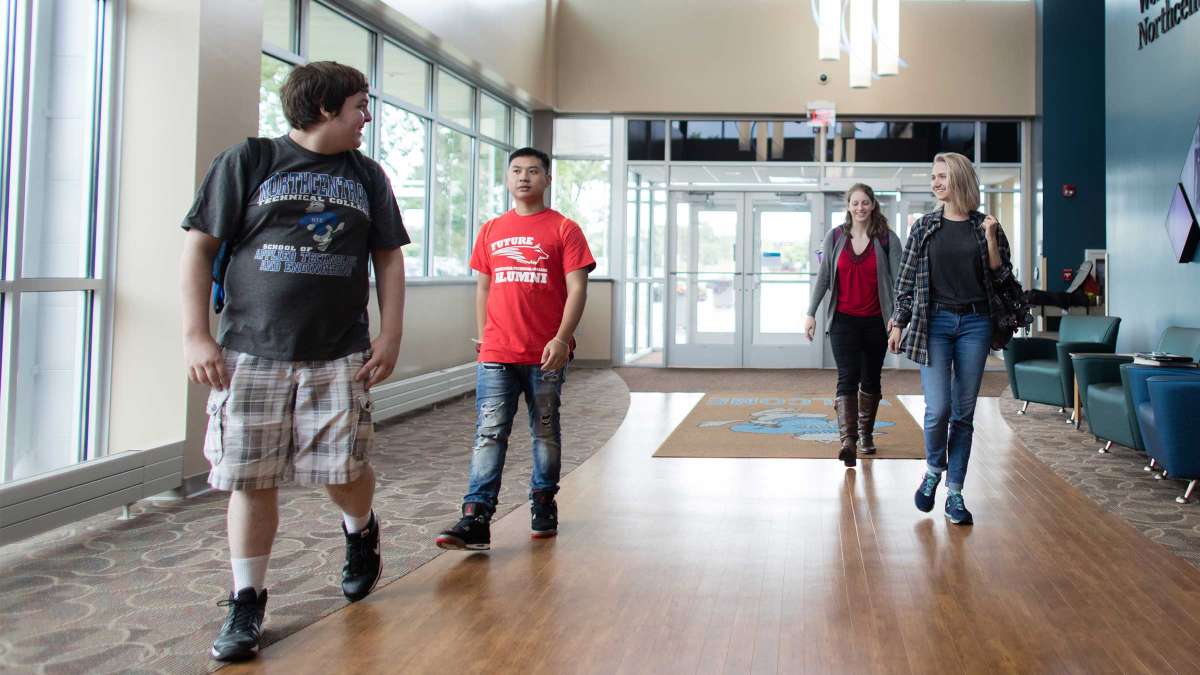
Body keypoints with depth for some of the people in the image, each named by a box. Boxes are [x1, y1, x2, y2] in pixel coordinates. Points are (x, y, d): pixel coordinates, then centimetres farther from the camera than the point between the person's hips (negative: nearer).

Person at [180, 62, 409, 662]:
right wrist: (196, 335, -6)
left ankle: (360, 531, 33)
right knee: (251, 479, 0)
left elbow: (388, 259, 15)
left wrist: (390, 336, 5)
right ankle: (246, 603, 15)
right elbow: (198, 247, 1)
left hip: (340, 357, 2)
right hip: (251, 353, -2)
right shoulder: (249, 160, 2)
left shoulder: (366, 175, 13)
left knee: (344, 469, -1)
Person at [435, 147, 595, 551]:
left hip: (546, 354, -2)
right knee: (489, 434, -5)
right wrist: (483, 337, 11)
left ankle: (544, 504, 26)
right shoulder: (491, 231, 12)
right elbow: (483, 287, 17)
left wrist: (561, 339, -16)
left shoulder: (563, 229, 0)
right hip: (496, 353, 2)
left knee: (546, 432, 11)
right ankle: (476, 520, -9)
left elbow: (577, 289, -6)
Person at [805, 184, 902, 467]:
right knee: (847, 377, -12)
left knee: (871, 379, 12)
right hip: (843, 319, -1)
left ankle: (866, 432, 31)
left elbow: (897, 279, -5)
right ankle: (848, 441, -20)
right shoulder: (835, 237, 3)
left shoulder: (887, 239, -1)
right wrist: (811, 313, 0)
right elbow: (823, 276, 5)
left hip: (876, 321, 1)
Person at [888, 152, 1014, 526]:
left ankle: (955, 493, 13)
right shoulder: (924, 226, 4)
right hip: (935, 322, -1)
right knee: (938, 407, -11)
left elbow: (1002, 278, 4)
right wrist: (898, 323, 1)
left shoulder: (986, 226, 5)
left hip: (975, 323, 1)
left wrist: (990, 239, -8)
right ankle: (933, 469, 17)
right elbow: (906, 279, 5)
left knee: (964, 412, 4)